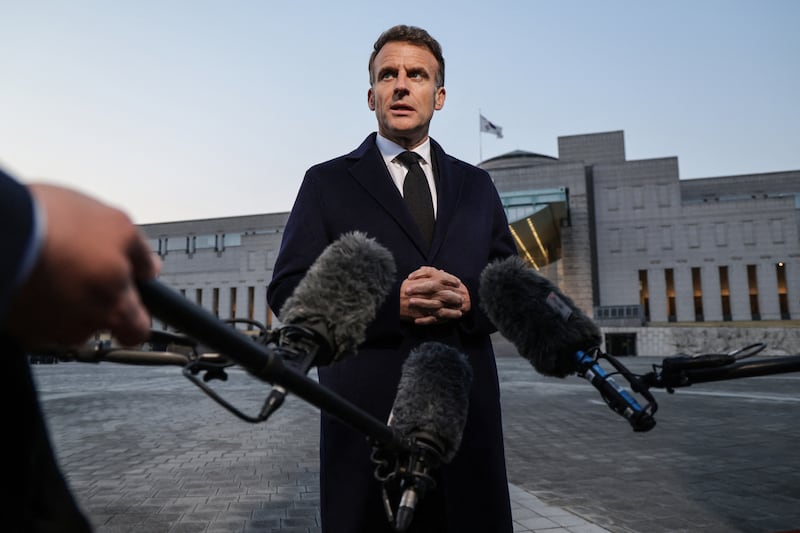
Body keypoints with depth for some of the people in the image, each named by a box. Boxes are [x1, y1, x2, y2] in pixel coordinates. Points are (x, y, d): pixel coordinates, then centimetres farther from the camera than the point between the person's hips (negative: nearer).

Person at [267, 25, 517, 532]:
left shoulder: (476, 185, 13)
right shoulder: (328, 182, 4)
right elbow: (289, 291, -2)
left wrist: (469, 301, -12)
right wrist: (390, 303, -17)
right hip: (368, 415, -2)